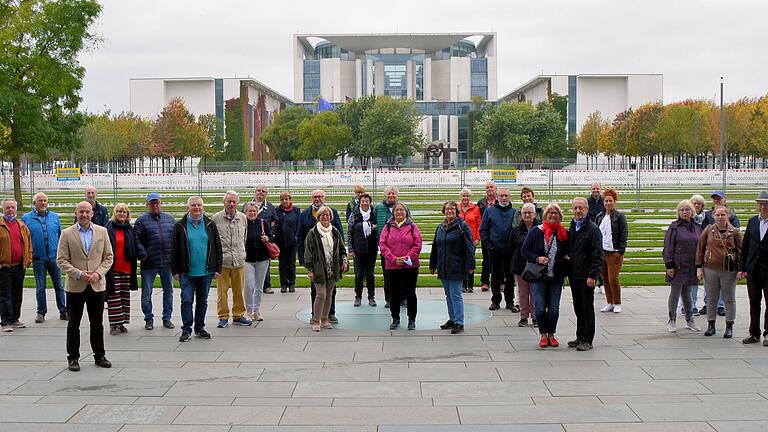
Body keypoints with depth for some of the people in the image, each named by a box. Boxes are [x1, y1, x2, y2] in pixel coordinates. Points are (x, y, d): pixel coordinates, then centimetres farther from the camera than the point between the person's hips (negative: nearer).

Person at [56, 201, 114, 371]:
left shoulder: (102, 232, 5)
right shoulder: (67, 234, -1)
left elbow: (108, 257, 6)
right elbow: (61, 260, -4)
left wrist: (98, 273, -9)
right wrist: (78, 274, -16)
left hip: (97, 285, 2)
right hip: (75, 286, -2)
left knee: (97, 323, 9)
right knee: (73, 324, 5)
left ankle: (99, 356, 19)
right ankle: (73, 358, 13)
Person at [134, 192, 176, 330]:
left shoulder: (169, 219, 11)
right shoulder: (142, 220, 0)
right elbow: (136, 240, -6)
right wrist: (143, 255, -15)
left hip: (167, 262, 3)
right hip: (149, 263, -3)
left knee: (168, 291, 10)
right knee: (146, 293, 3)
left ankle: (167, 318, 21)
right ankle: (149, 319, 15)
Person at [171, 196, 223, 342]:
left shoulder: (210, 225, 5)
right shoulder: (180, 226, 0)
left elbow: (217, 248, 7)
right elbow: (174, 250, 2)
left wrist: (217, 268, 2)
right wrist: (175, 271, -2)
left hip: (206, 271, 2)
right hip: (187, 272, -2)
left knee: (202, 301, 10)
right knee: (187, 300, -4)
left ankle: (200, 328, 22)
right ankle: (186, 329, 5)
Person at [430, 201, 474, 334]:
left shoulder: (462, 226, -6)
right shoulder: (440, 228, 14)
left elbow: (469, 247, -10)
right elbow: (435, 247, 20)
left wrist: (470, 265, -15)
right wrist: (432, 265, 20)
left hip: (457, 267, -7)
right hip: (443, 268, 7)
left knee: (455, 295, -8)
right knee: (448, 295, 13)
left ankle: (459, 323, -4)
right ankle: (452, 319, 24)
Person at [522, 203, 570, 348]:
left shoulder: (564, 233, 5)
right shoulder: (535, 231, -1)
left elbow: (568, 251, 18)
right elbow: (525, 249, 1)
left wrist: (567, 257, -3)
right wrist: (537, 258, -14)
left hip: (556, 277, 2)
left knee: (554, 309, 2)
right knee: (540, 308, -1)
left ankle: (551, 335, 19)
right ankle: (543, 335, 14)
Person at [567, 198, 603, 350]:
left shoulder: (592, 229, -9)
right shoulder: (571, 228, 14)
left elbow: (597, 255, -14)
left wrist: (592, 275, -19)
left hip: (586, 277, -7)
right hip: (574, 275, 7)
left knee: (587, 308, 0)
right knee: (578, 308, 13)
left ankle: (587, 340, 5)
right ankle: (580, 337, 22)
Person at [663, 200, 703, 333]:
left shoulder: (697, 227, 10)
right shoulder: (674, 227, -4)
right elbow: (668, 247, -6)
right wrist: (669, 265, -11)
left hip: (691, 267, 4)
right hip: (678, 266, -4)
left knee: (687, 293, 13)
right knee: (675, 292, 1)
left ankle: (690, 320, 22)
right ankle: (672, 321, 10)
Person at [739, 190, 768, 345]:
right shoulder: (752, 221, 9)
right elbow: (745, 246, 11)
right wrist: (742, 267, 7)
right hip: (753, 269, 4)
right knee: (754, 303, 10)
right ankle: (754, 333, 18)